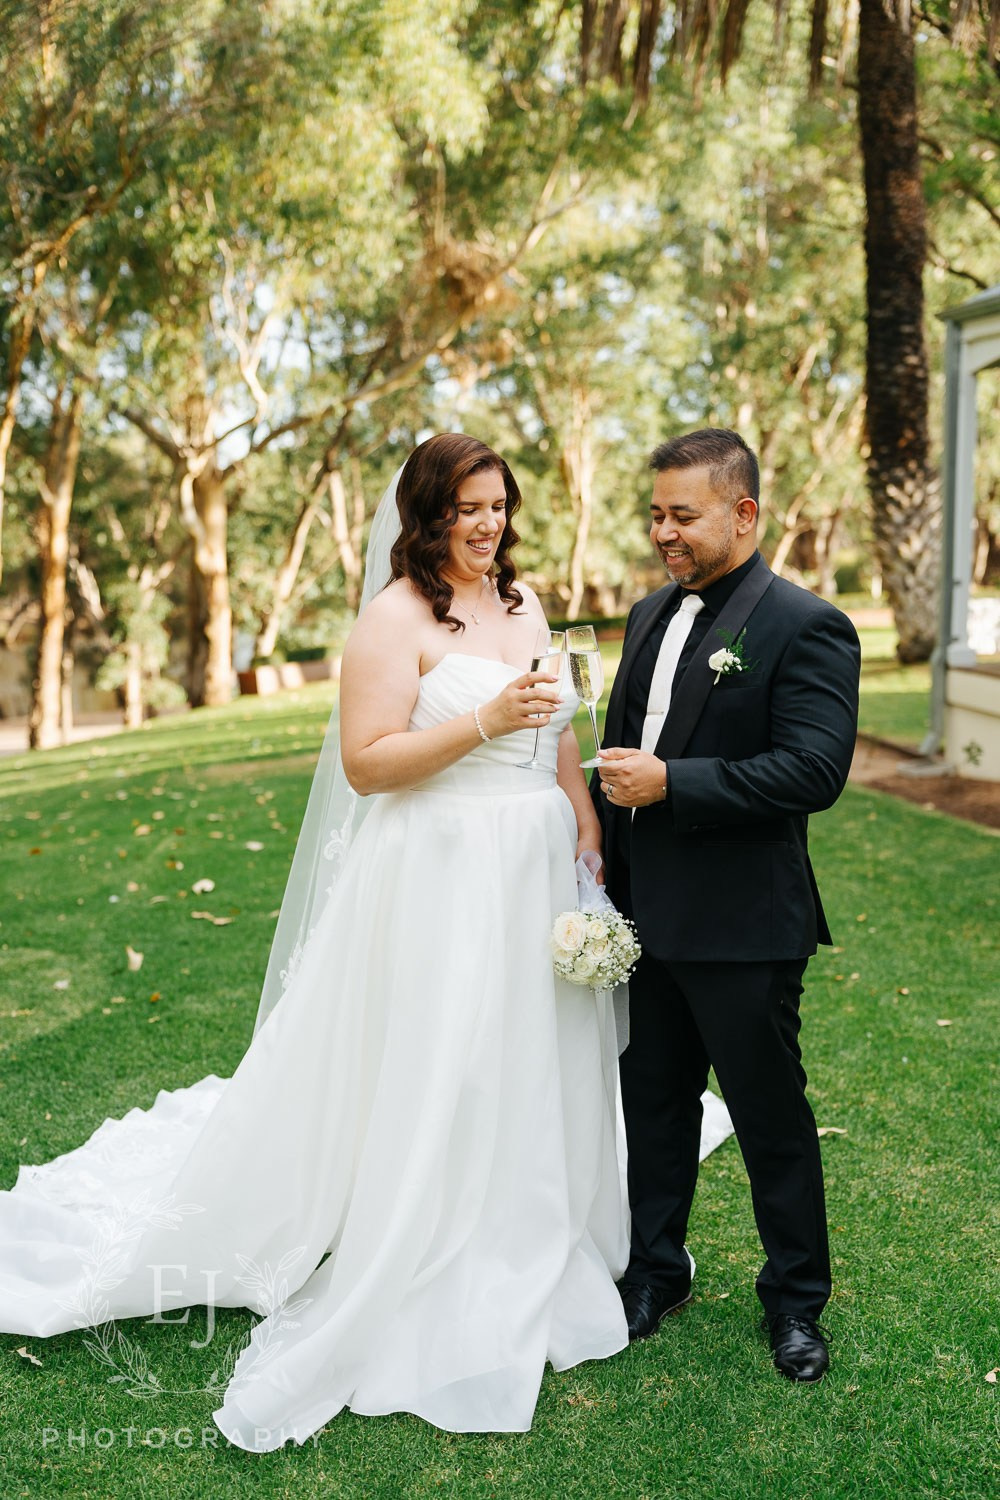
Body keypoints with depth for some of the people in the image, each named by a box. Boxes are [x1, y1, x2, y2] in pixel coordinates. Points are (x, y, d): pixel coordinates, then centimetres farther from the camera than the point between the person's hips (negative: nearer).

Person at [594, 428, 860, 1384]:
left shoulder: (806, 628, -13)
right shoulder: (650, 616, 10)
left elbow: (814, 771, -23)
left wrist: (668, 782, -23)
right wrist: (604, 871, 11)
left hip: (742, 927, -7)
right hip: (644, 914, 7)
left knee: (771, 1117, 9)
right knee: (653, 1102, 18)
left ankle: (795, 1297, 30)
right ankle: (654, 1270, 37)